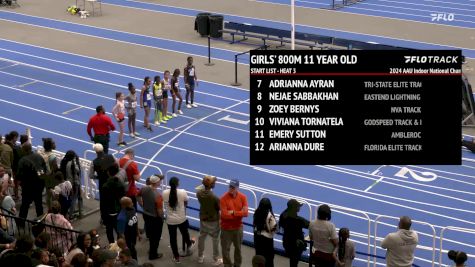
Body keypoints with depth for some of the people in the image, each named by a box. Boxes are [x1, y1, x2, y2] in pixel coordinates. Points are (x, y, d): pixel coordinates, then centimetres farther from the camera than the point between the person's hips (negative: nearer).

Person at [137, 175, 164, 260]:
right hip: (155, 218, -6)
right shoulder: (157, 195, -34)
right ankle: (153, 255, 33)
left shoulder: (144, 189, -14)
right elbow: (160, 211, -27)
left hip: (146, 215, 6)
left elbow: (138, 198, 5)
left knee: (150, 232, 29)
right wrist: (162, 217, -6)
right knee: (156, 236, 17)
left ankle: (151, 248, 50)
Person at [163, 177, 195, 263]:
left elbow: (165, 205, 1)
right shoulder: (182, 192, -19)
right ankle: (189, 245, 53)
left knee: (173, 238, 15)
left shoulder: (165, 193, -14)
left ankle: (176, 257, 26)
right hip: (182, 219, -1)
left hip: (170, 220, 1)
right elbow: (186, 203, -1)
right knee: (185, 233, 26)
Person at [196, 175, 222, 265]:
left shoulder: (199, 193, -17)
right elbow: (220, 208, -17)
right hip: (213, 221, -5)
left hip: (203, 219, 5)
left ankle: (200, 257, 38)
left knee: (201, 238, 23)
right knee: (215, 240, 14)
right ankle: (216, 260, 27)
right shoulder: (214, 197, -32)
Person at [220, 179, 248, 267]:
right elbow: (224, 215, -23)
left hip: (238, 227, 3)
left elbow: (245, 213, -14)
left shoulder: (243, 197, -8)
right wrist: (239, 214, -15)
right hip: (226, 228, -3)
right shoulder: (223, 198, -17)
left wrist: (233, 212, -22)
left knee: (238, 247, 18)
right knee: (225, 248, 6)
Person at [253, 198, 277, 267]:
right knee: (268, 257, 7)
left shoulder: (257, 212, -5)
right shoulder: (269, 215, -23)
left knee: (259, 254, 19)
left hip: (257, 236, 6)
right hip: (267, 238, -6)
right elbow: (273, 228, -18)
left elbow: (254, 224, 6)